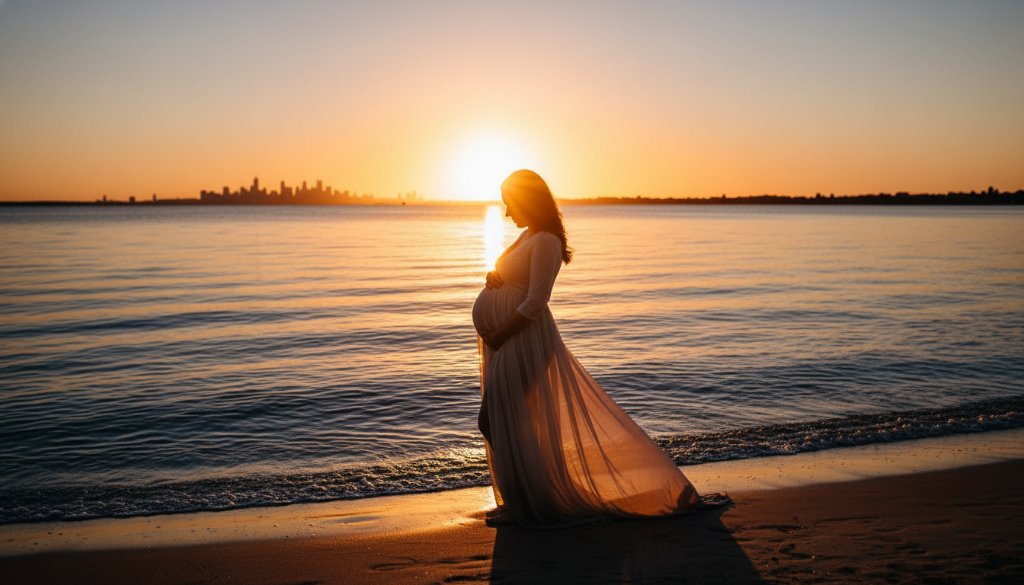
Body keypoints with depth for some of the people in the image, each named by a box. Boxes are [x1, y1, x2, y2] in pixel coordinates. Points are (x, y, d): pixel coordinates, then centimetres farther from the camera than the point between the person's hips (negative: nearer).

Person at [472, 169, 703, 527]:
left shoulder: (545, 242, -17)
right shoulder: (528, 236, 14)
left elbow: (534, 302, -22)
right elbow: (504, 278, 21)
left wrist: (499, 335, -18)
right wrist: (493, 276, -2)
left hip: (520, 339, -10)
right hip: (504, 339, 10)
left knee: (502, 421, -3)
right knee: (495, 421, 17)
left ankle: (525, 504, 13)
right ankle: (522, 497, 31)